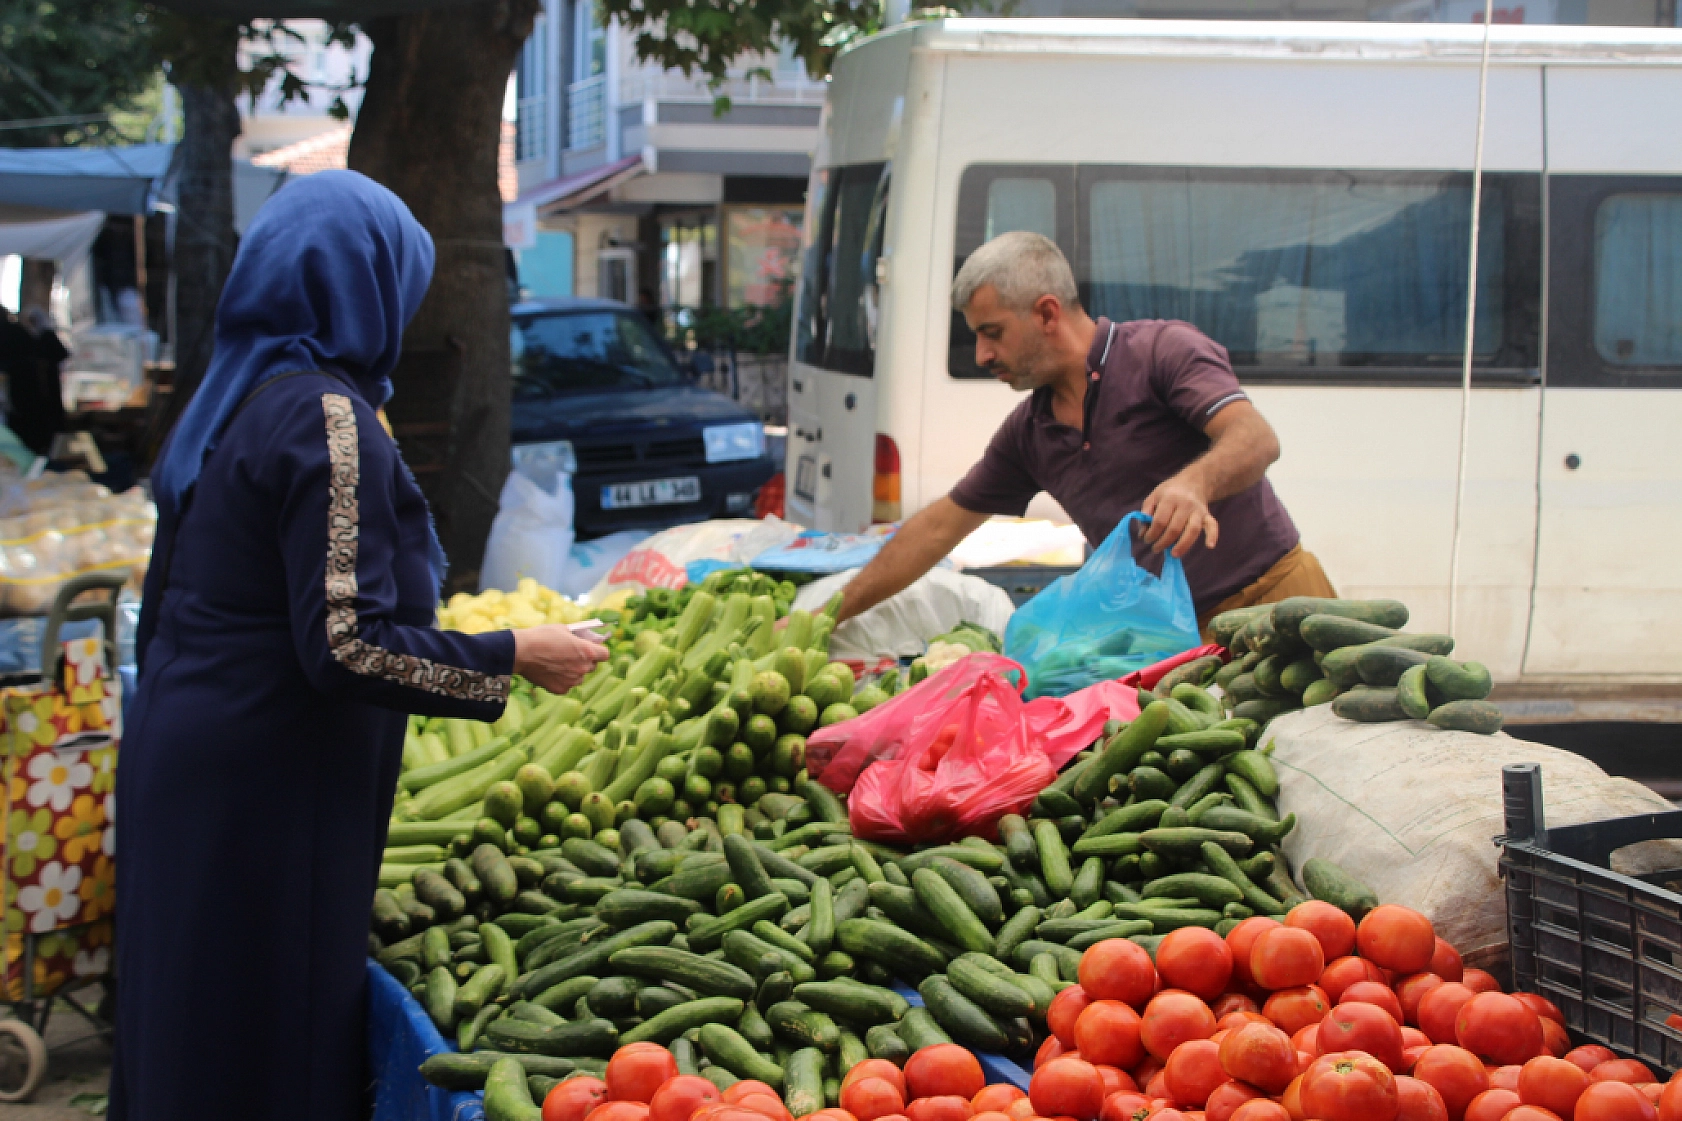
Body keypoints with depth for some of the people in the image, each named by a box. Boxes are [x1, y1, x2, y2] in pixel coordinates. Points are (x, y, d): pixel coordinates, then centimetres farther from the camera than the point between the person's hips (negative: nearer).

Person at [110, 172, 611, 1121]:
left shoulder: (232, 401, 11)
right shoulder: (326, 417, -17)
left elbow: (165, 610, 17)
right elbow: (346, 646, -23)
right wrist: (513, 658, -14)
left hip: (183, 756, 9)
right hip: (267, 794, -9)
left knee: (184, 1041, 16)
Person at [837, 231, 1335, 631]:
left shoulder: (1163, 349, -7)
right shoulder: (1028, 432, 14)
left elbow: (1256, 438, -22)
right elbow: (938, 527, 20)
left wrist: (1194, 483, -45)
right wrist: (832, 615, 18)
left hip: (1274, 600, -6)